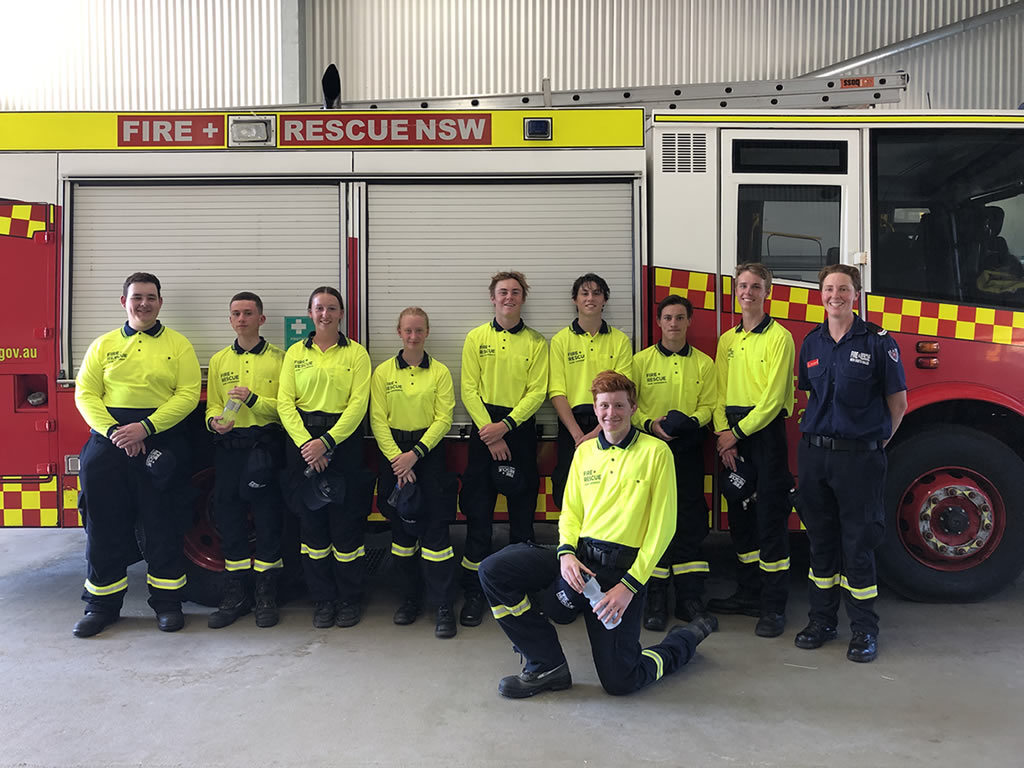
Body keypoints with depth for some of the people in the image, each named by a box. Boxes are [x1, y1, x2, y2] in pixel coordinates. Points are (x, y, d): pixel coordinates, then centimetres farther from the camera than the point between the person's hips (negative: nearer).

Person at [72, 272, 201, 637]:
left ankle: (167, 601, 16)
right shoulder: (104, 345, 11)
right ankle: (102, 604, 19)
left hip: (162, 440, -2)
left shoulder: (178, 345, 5)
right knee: (105, 524, 5)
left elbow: (187, 395, -5)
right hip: (108, 439, 2)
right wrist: (114, 431, -13)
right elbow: (86, 394, 3)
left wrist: (146, 427, -16)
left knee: (164, 525, 3)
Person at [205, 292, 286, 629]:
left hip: (265, 444, -3)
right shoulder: (219, 360, 15)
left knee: (266, 518, -1)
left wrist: (254, 400, -18)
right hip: (228, 446, 4)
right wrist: (214, 421, -8)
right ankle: (236, 594, 17)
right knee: (228, 516, 6)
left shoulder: (278, 357, 3)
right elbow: (212, 405, 13)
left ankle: (267, 594, 11)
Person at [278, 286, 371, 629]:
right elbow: (284, 401, 3)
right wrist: (305, 441, -12)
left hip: (343, 439, -2)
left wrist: (327, 441, -15)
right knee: (311, 519, 4)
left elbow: (358, 403, -5)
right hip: (302, 438, 2)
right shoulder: (295, 353, 11)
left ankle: (350, 598, 13)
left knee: (346, 520, -1)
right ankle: (322, 599, 16)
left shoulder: (356, 353, 4)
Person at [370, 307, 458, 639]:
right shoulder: (383, 372, 5)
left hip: (429, 450, -2)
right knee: (401, 524, 8)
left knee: (435, 525, -6)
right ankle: (410, 597, 21)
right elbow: (378, 419, -1)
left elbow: (443, 419, -4)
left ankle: (444, 605, -1)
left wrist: (415, 454, -14)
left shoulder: (440, 372, 2)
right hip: (393, 451, 2)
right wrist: (396, 457, -11)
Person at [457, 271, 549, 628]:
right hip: (484, 428, 0)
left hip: (520, 428, 0)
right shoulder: (476, 338, 6)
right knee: (478, 511, 0)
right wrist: (489, 431, -10)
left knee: (522, 510, 5)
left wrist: (506, 425, -14)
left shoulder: (536, 342, 5)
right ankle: (474, 592, 9)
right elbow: (469, 389, 0)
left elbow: (537, 391, -2)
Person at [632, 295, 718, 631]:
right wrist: (649, 423, -16)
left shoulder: (704, 363, 10)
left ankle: (689, 598, 10)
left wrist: (692, 420, -14)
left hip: (688, 449, 2)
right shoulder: (641, 360, 5)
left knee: (690, 521, 1)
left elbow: (709, 404, 6)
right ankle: (655, 598, 6)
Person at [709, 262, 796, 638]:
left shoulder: (779, 337, -6)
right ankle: (748, 593, 25)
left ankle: (774, 607, 3)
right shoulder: (727, 340, 14)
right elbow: (720, 392, 10)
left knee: (770, 517, -5)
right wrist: (723, 432, -4)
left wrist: (739, 432, -12)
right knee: (740, 515, 12)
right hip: (733, 436, 7)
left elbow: (773, 397, -13)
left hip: (765, 432, -6)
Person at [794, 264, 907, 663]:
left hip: (859, 455, -4)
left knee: (858, 543, 2)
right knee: (820, 539, 12)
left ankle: (864, 629, 15)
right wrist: (818, 430, 11)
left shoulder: (878, 341, -4)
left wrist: (878, 441, 0)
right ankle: (822, 619, 25)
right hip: (814, 453, 4)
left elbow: (897, 401, 0)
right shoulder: (812, 342, 9)